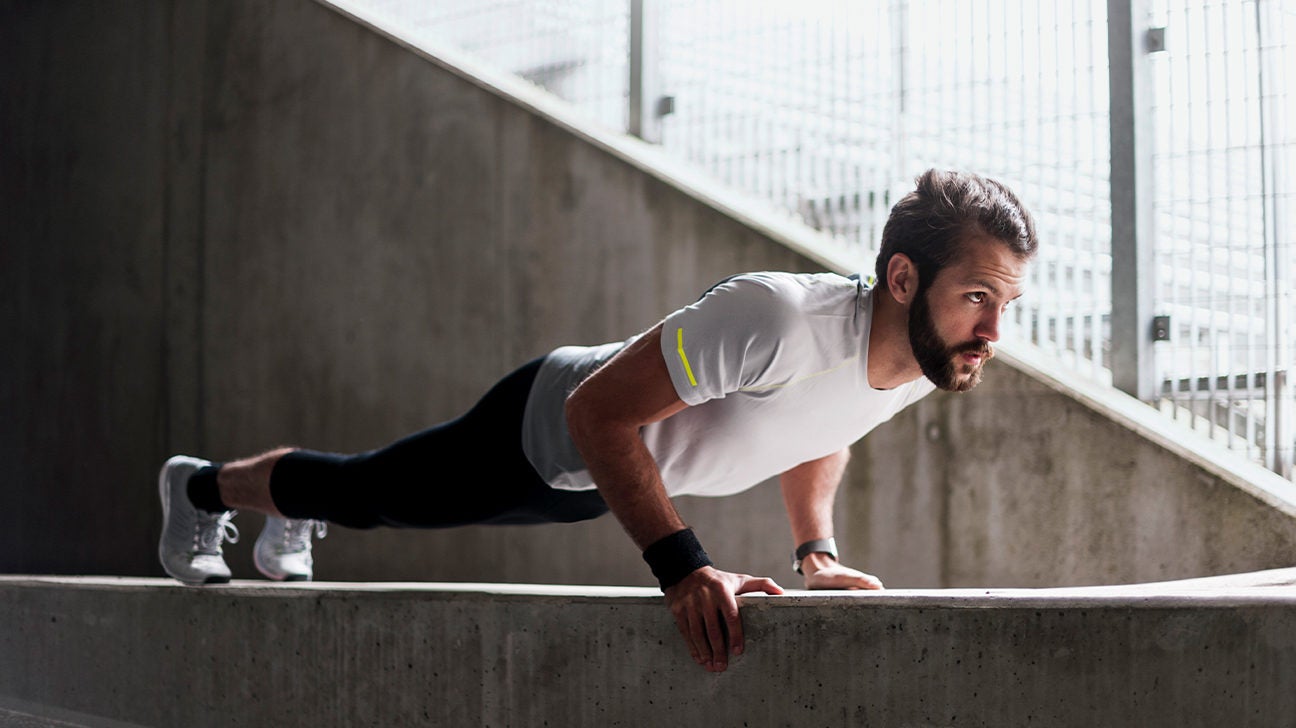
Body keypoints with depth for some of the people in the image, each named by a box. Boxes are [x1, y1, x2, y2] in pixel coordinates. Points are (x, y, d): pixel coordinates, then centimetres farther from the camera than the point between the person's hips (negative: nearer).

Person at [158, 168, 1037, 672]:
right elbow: (599, 411, -40)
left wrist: (818, 548, -4)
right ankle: (203, 486, 50)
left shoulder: (934, 358, -19)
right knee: (362, 493, 20)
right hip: (549, 427, -6)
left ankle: (291, 521, 63)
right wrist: (683, 568, -46)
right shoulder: (777, 322, -46)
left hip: (615, 468, 7)